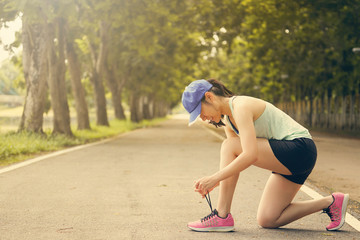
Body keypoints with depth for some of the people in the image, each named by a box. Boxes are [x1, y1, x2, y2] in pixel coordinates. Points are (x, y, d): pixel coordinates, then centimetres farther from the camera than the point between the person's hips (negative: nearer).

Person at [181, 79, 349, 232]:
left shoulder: (241, 106, -18)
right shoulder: (228, 119, 12)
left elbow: (251, 155, -29)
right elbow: (233, 163, 12)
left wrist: (214, 178, -25)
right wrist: (214, 182, -4)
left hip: (300, 149, -10)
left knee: (229, 146, -19)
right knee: (267, 221, 7)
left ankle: (222, 216, -14)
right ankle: (330, 203, 14)